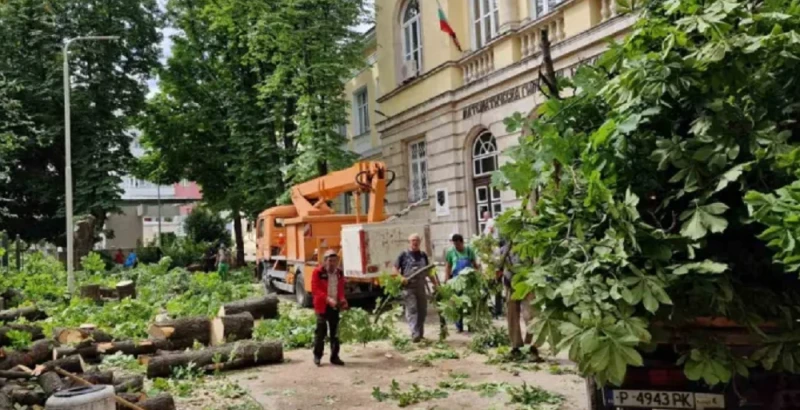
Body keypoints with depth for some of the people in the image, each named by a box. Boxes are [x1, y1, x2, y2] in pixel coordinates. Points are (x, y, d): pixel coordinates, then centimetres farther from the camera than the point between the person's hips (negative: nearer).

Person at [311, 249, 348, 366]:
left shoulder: (339, 273, 10)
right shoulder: (317, 272, -7)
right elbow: (315, 289, -14)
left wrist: (342, 300, -3)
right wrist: (328, 299, -25)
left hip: (335, 306, 5)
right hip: (322, 306, -5)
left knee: (335, 332, 8)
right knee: (321, 331, -1)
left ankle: (334, 357, 15)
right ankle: (317, 356, 12)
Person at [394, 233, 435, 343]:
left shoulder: (423, 255, 12)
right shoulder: (404, 255, 0)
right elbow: (395, 268, 1)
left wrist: (435, 283, 13)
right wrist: (401, 278, -16)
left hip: (421, 287, 5)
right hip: (408, 287, -5)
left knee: (422, 311, 9)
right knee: (412, 310, -11)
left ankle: (420, 334, 22)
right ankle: (415, 335, -15)